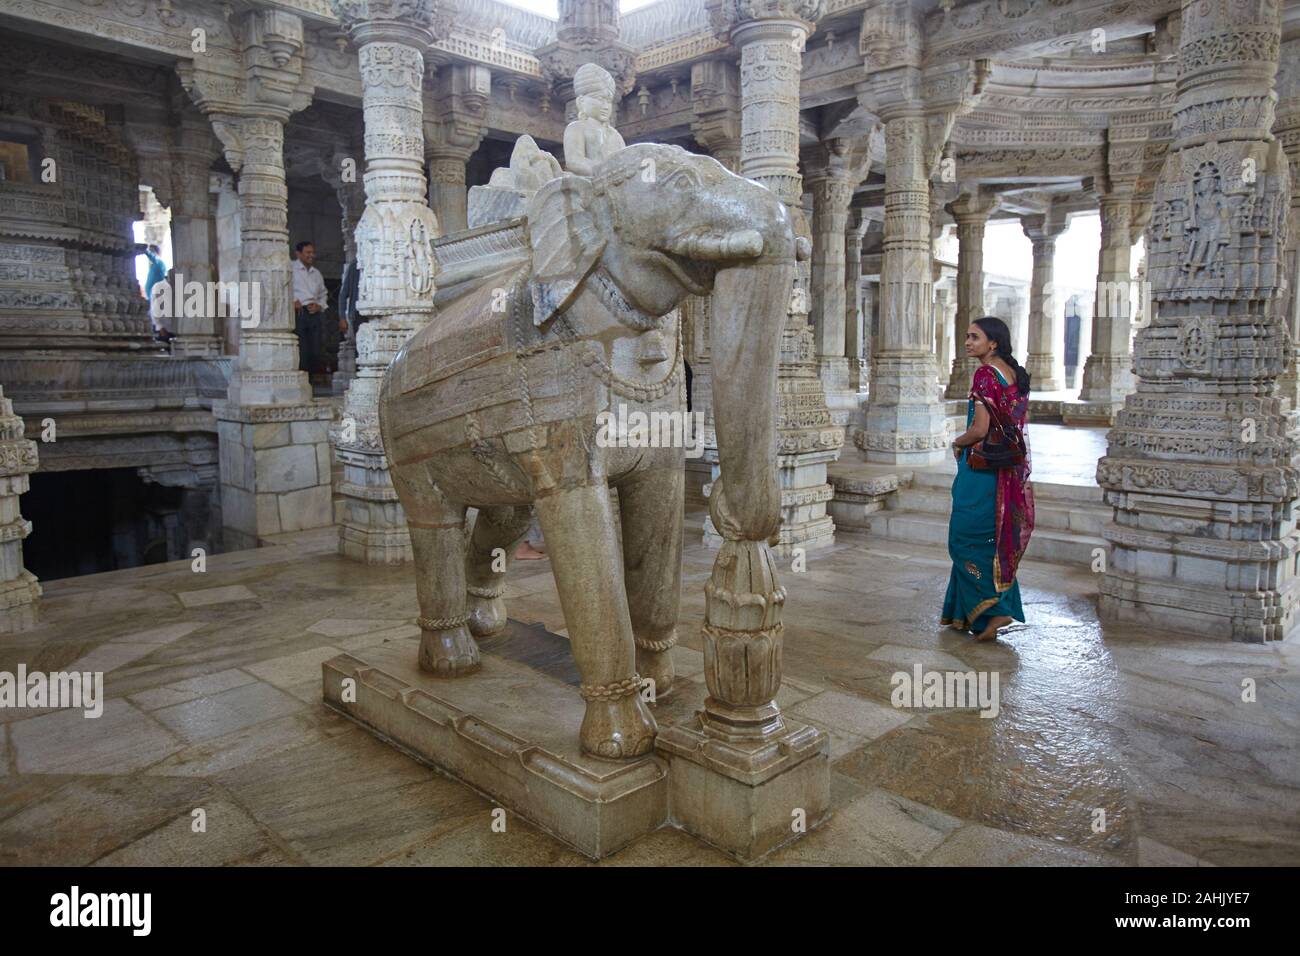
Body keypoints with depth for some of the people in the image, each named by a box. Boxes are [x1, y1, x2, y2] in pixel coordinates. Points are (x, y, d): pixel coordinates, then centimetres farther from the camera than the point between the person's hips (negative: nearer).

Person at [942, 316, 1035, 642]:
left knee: (968, 539, 1)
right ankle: (967, 614, 24)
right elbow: (1018, 422, 15)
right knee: (996, 539, 14)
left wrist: (958, 443, -2)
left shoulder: (985, 374, -16)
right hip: (1011, 468, 9)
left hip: (982, 468, -9)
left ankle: (991, 611, -1)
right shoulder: (1017, 374, 10)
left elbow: (980, 430, -22)